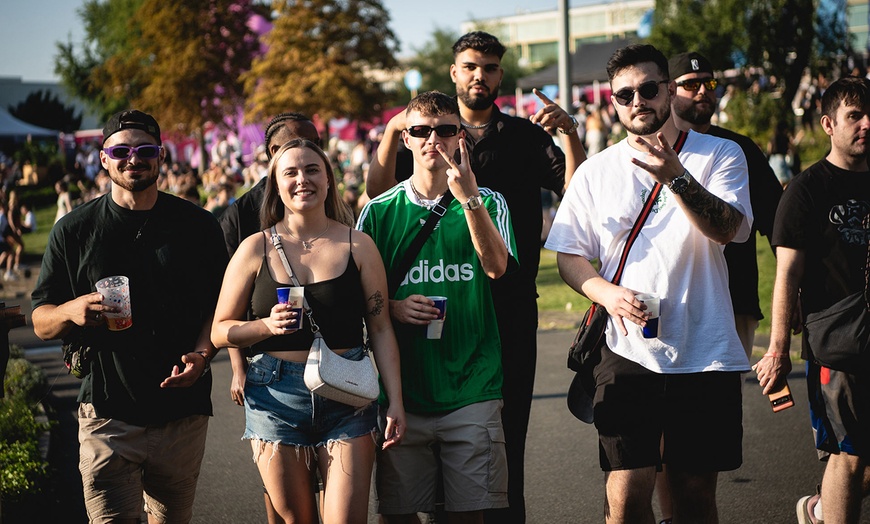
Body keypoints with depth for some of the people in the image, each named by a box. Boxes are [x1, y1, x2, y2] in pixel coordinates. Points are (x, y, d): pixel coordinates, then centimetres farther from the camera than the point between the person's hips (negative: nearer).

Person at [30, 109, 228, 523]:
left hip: (183, 411, 1)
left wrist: (201, 355, -9)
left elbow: (221, 305, 10)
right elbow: (40, 321, 6)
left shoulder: (197, 225, 6)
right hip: (108, 415, -1)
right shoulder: (74, 230, 4)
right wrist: (71, 311, -17)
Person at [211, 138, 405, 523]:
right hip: (276, 399, 1)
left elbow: (381, 329, 6)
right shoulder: (256, 249, 4)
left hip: (346, 397, 0)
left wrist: (395, 402, 0)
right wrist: (267, 326, -14)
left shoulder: (358, 246, 4)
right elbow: (220, 331, 5)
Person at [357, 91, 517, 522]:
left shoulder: (487, 203, 5)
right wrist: (393, 307, -10)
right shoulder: (379, 211, 7)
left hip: (471, 387, -1)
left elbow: (496, 266, -14)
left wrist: (468, 197, -24)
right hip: (403, 389, 1)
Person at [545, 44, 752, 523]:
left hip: (705, 354, 0)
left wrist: (676, 177, -28)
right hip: (628, 353, 1)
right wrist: (607, 292, -11)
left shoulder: (720, 155, 3)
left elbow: (728, 229, -13)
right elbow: (568, 255, 9)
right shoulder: (597, 171, 9)